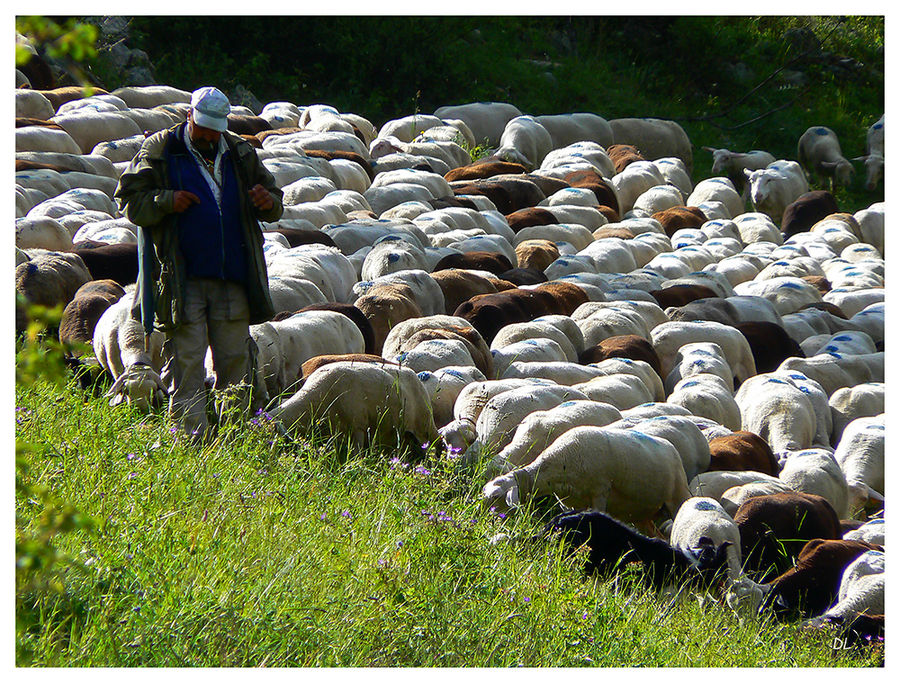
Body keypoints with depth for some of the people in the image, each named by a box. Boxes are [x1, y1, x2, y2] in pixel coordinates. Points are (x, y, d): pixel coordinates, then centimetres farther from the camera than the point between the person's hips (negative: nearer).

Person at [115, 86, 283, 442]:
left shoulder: (241, 153, 12)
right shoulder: (159, 151, 3)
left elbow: (275, 206, 19)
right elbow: (130, 201, 1)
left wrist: (267, 202, -5)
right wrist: (167, 201, -16)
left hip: (233, 279, 3)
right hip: (182, 278, -3)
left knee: (236, 359, 6)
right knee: (187, 361, -4)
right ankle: (192, 436, -2)